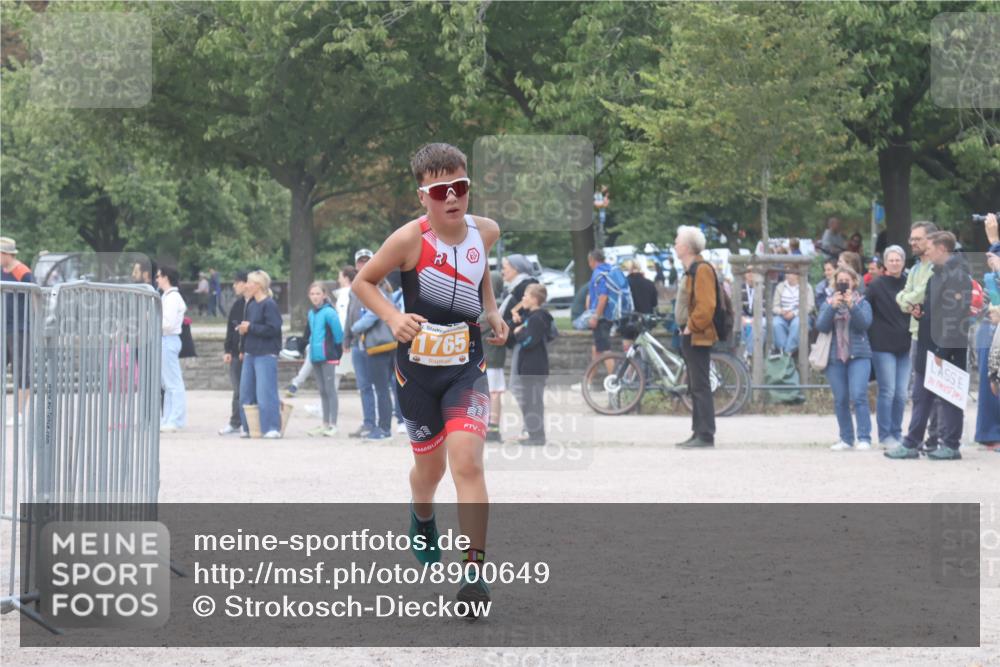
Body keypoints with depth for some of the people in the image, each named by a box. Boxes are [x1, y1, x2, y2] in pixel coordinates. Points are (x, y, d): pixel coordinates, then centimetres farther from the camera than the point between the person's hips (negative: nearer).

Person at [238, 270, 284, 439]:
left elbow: (273, 329, -19)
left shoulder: (269, 305, -11)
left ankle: (272, 428, -5)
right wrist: (243, 329, 2)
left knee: (265, 393, -9)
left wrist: (250, 327, -15)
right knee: (246, 393, 9)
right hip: (250, 354, 9)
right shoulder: (251, 304, 14)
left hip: (266, 354, -9)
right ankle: (249, 428, 17)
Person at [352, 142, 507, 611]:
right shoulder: (410, 239, -17)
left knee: (466, 460, -18)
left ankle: (475, 571, -17)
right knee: (430, 465, 15)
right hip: (417, 365, -1)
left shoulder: (485, 232, -4)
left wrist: (492, 310, 6)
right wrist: (393, 317, -21)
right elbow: (362, 282, -5)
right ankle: (422, 517, 52)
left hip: (466, 365, 1)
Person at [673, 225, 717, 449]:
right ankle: (699, 433, 16)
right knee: (695, 387, 12)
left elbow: (706, 306, -23)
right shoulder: (691, 270, 17)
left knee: (700, 387, -10)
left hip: (698, 338, -11)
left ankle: (706, 435, -10)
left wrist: (691, 327, -17)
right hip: (690, 338, 11)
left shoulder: (702, 270, -15)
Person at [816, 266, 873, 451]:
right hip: (835, 357, 3)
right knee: (840, 400, 3)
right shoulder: (828, 303, 13)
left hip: (858, 355, -3)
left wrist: (851, 306, -19)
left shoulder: (862, 303, 8)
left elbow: (865, 323, -8)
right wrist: (832, 307, -14)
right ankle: (846, 440, 10)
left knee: (858, 396, -15)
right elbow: (821, 326, -2)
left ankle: (864, 438, -13)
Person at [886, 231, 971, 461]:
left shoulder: (956, 275, -15)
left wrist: (943, 351, -23)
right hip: (929, 346, 10)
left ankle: (951, 445, 5)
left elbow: (954, 313, -21)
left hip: (948, 348, -10)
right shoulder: (937, 273, 15)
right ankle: (911, 444, 15)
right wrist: (920, 310, 5)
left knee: (948, 398, -2)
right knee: (921, 396, 11)